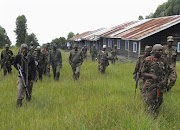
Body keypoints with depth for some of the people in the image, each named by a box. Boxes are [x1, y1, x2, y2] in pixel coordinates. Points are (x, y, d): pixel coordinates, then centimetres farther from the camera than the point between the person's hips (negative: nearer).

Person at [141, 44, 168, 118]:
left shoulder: (163, 61, 7)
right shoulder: (148, 60, -5)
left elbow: (166, 73, 12)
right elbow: (142, 73, -3)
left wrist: (164, 81, -9)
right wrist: (152, 75, -20)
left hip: (159, 85, 4)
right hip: (149, 86, -4)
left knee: (158, 103, 11)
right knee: (151, 105, -7)